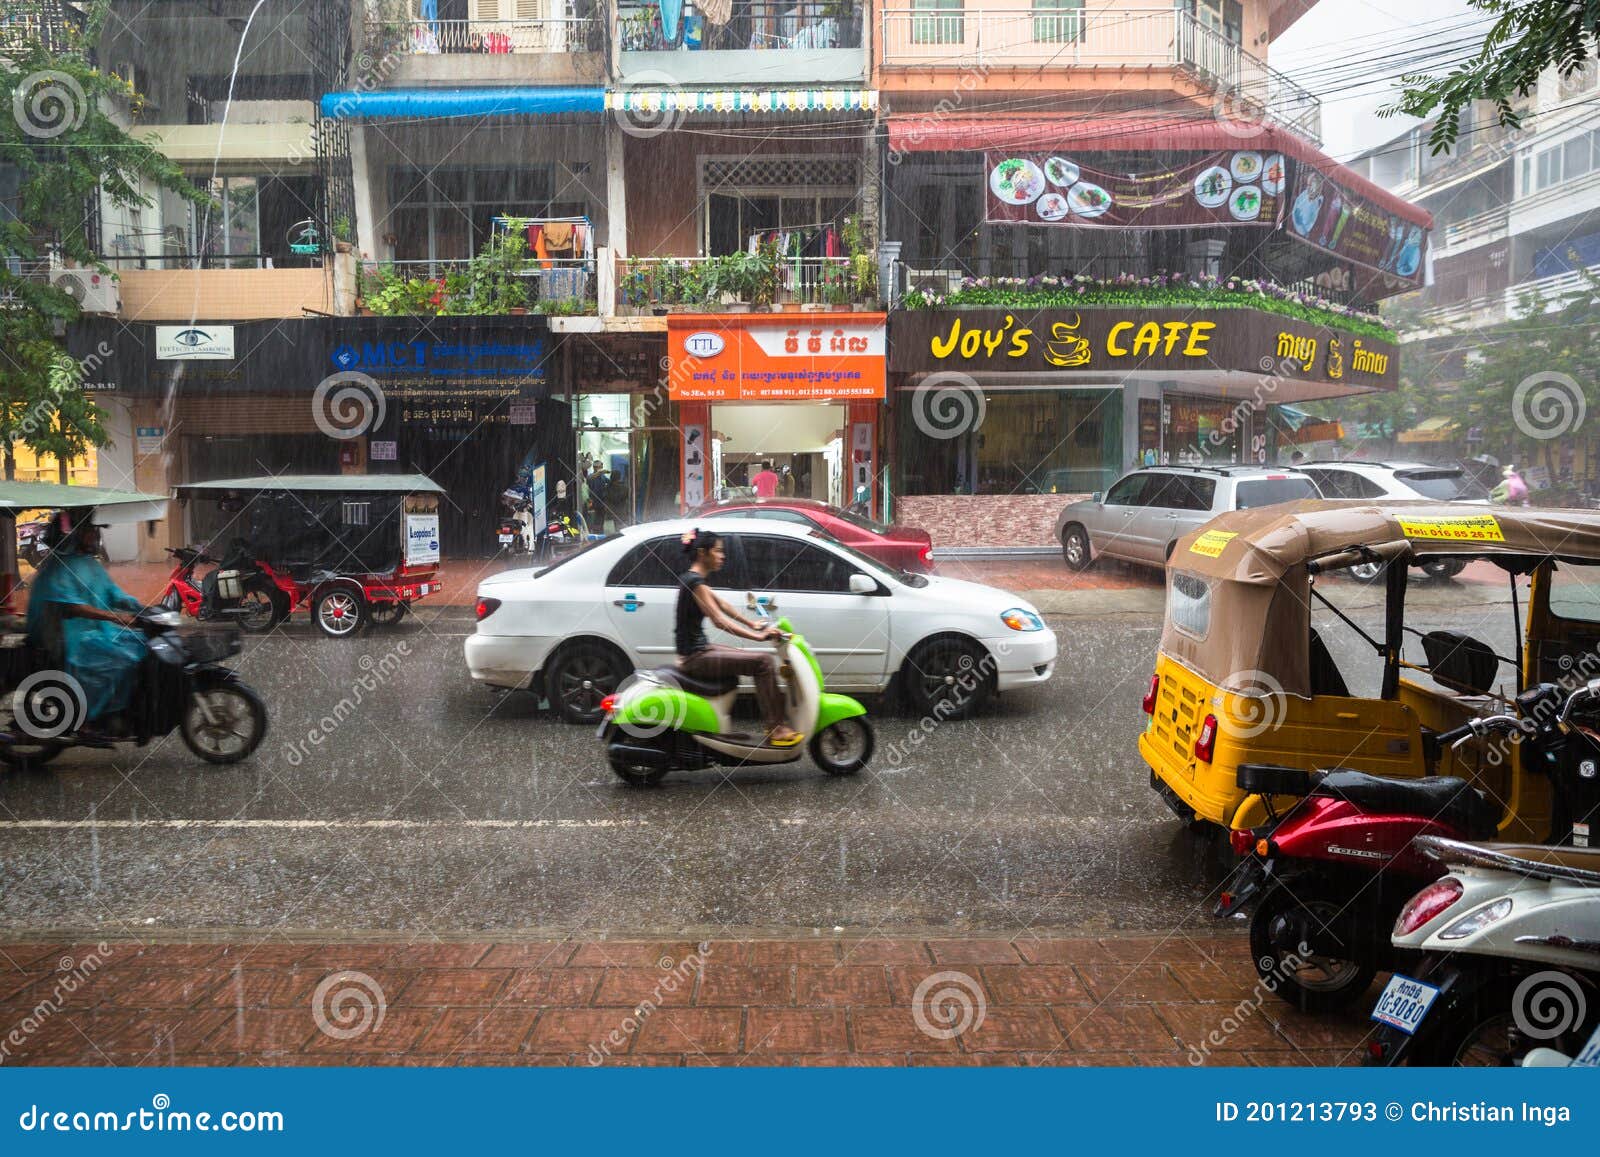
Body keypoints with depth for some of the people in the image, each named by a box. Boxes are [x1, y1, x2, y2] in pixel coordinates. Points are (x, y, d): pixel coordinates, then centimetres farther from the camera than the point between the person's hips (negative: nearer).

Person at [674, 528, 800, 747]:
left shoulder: (692, 578, 14)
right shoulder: (696, 582, -17)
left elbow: (721, 604, 24)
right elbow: (719, 620, -24)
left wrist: (751, 624, 24)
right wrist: (758, 636, -24)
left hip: (698, 651, 11)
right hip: (695, 657, -11)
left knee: (760, 661, 16)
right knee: (763, 662, -16)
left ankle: (775, 722, 16)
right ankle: (775, 729, -13)